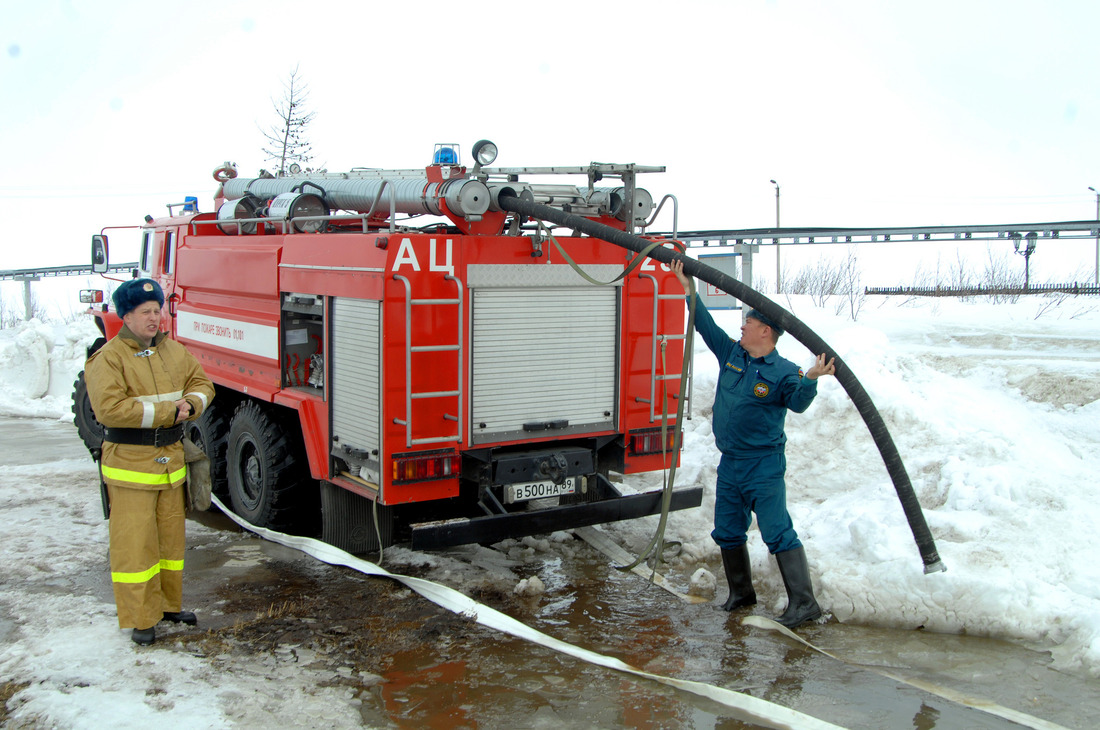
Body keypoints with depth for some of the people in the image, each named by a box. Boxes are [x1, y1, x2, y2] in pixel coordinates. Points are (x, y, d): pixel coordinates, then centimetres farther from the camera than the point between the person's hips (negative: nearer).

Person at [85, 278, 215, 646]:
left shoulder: (174, 351, 9)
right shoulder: (107, 359, -12)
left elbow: (201, 384, 15)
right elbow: (110, 408, -23)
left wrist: (191, 403, -9)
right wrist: (166, 412, -22)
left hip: (171, 459, 6)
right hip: (130, 465, -6)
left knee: (171, 536, 15)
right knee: (135, 543, -2)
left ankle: (169, 604, 30)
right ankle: (140, 618, 8)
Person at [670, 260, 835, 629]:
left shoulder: (783, 372, -10)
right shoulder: (731, 354, 8)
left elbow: (798, 402, -24)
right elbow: (707, 326, 13)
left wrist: (811, 379, -42)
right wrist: (688, 288, 12)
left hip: (763, 465, -7)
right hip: (729, 463, 7)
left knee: (778, 533, -10)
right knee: (727, 532, 14)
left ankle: (804, 602, -5)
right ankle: (741, 591, 31)